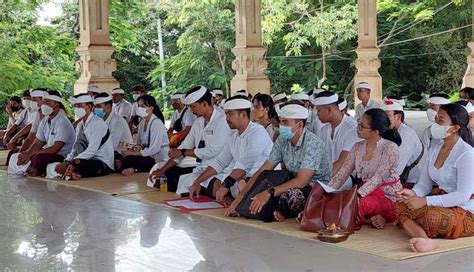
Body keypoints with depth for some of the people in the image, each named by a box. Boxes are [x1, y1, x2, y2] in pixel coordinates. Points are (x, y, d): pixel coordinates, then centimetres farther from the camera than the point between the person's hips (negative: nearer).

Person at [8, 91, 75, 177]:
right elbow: (37, 144, 9)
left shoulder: (62, 122, -17)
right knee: (15, 157, -2)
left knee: (38, 158, -35)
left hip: (62, 155, -8)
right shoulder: (44, 121, 9)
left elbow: (55, 149, -22)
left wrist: (30, 155, -21)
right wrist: (27, 153, -13)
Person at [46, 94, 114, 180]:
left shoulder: (97, 123, -13)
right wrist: (66, 162, -8)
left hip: (102, 164, -9)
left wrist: (69, 164, -26)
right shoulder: (80, 125, 15)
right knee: (51, 167, -8)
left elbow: (92, 150, -22)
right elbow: (75, 149, 14)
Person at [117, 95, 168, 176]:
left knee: (128, 159, -27)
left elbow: (153, 149, -20)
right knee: (123, 158, -19)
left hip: (159, 159, -7)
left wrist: (133, 153, -20)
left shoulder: (157, 123, -15)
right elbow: (139, 144, 10)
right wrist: (132, 150, -12)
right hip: (148, 156, 7)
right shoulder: (142, 122, 10)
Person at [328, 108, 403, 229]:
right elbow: (342, 174, 5)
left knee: (363, 203, -39)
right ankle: (372, 220, -11)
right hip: (366, 196, 7)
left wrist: (358, 195, -36)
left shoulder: (390, 148, -11)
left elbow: (378, 178, -23)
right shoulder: (357, 147, 9)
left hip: (389, 200, -7)